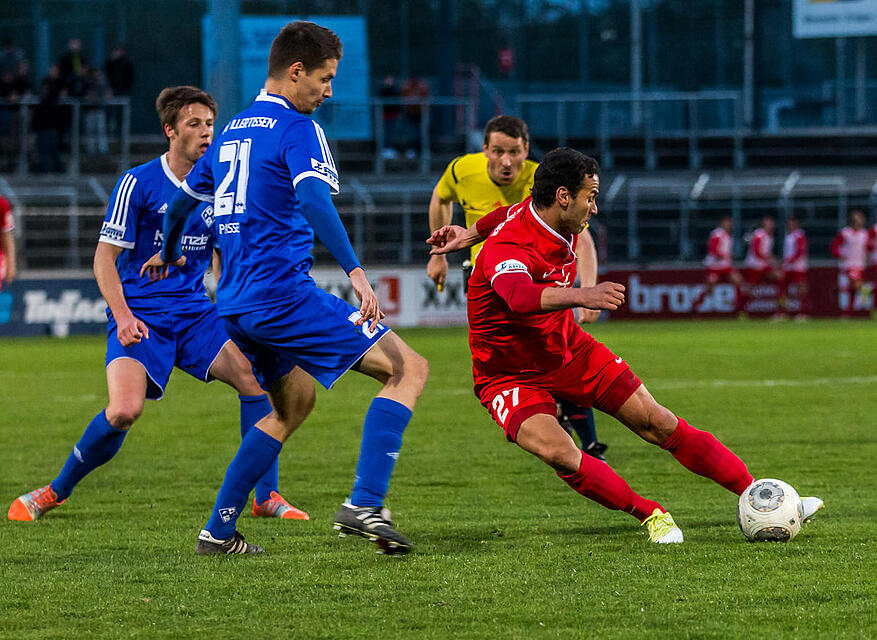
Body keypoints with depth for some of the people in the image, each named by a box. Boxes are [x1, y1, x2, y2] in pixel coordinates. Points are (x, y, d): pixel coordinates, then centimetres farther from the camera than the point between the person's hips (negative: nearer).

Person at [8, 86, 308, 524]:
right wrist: (123, 315, -21)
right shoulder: (137, 184, -8)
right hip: (139, 315, -5)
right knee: (124, 411, -24)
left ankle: (267, 497, -6)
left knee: (254, 374, -18)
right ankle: (54, 492, -1)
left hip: (194, 313, 5)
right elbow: (105, 258, -8)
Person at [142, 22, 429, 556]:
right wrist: (355, 271, -32)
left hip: (235, 303, 9)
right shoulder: (297, 129, -6)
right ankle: (365, 503, -22)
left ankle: (219, 531, 20)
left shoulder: (232, 132, 19)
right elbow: (313, 200, -24)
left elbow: (182, 201, 31)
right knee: (409, 368, -7)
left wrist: (168, 255, 49)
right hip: (284, 294, -9)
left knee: (290, 405, 28)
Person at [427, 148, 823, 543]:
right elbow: (519, 297, -56)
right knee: (560, 454, -31)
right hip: (512, 374, -7)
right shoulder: (507, 250, -33)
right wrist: (581, 295, -72)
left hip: (567, 350, 7)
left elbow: (511, 216, 17)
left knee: (659, 424, 0)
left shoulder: (562, 224, -6)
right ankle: (650, 514, -13)